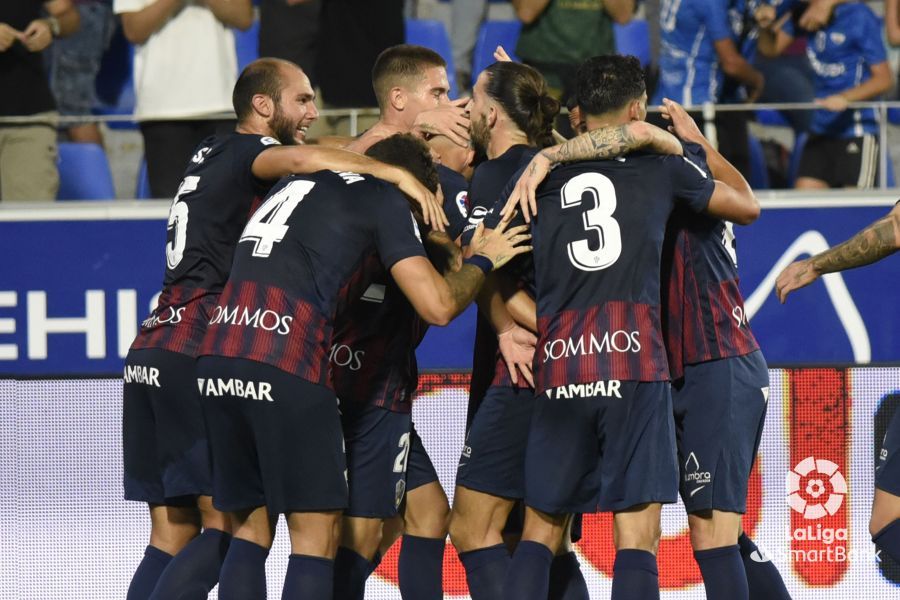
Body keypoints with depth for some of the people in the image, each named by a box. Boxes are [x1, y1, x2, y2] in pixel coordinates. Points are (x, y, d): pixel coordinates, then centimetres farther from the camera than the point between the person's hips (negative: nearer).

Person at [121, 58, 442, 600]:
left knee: (173, 533, 7)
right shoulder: (244, 151, -3)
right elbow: (298, 158, -25)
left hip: (150, 352, 9)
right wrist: (395, 172, -28)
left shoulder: (213, 154, 22)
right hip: (194, 356, -9)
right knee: (225, 525, -10)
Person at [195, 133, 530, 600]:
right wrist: (482, 260, 21)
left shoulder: (296, 181, 28)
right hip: (285, 359, -7)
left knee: (251, 526, 14)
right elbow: (437, 306, 1)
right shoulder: (386, 199, 8)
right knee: (316, 532, 0)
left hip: (217, 352, 7)